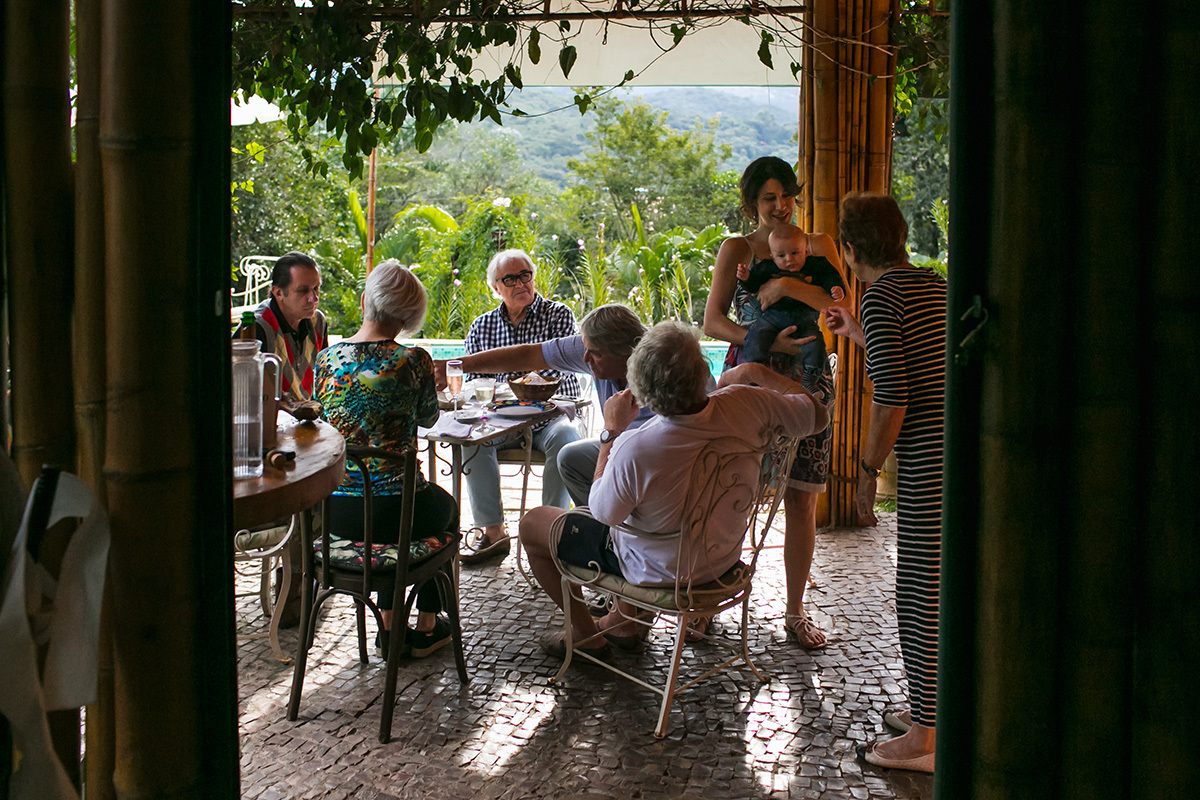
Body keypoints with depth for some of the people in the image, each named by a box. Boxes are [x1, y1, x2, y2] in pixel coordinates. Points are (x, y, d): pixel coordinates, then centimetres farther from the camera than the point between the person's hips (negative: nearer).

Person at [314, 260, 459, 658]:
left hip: (333, 510, 4)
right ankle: (426, 626, 37)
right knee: (446, 506, 31)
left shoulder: (325, 359, -3)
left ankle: (388, 625, 36)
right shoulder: (413, 361, -15)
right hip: (393, 508, -4)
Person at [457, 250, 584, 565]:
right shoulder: (482, 327, 10)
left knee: (565, 436, -36)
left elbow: (558, 365, -14)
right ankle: (493, 533, -25)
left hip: (553, 414, -2)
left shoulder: (558, 315, -1)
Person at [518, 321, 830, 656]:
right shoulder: (744, 406, -25)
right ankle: (627, 618, 40)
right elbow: (818, 415, -7)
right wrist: (754, 372, 1)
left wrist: (612, 430, -12)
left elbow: (602, 513, -16)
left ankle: (585, 634, 27)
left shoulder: (634, 450, -37)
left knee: (532, 524, 13)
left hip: (661, 571, -6)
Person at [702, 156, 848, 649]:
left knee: (801, 499, 3)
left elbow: (842, 307, -8)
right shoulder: (737, 249, 4)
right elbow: (713, 322, -3)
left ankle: (795, 610, 16)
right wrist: (769, 341, -17)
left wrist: (787, 285, -20)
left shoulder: (818, 247, 7)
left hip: (804, 384, 1)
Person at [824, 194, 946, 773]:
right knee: (942, 588, 17)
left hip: (928, 460, -9)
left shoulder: (882, 297, -11)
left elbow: (891, 397, -17)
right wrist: (854, 333, 37)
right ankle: (929, 709, 29)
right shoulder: (935, 285, 14)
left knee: (921, 598, -2)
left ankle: (922, 741, 4)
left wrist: (867, 472, -8)